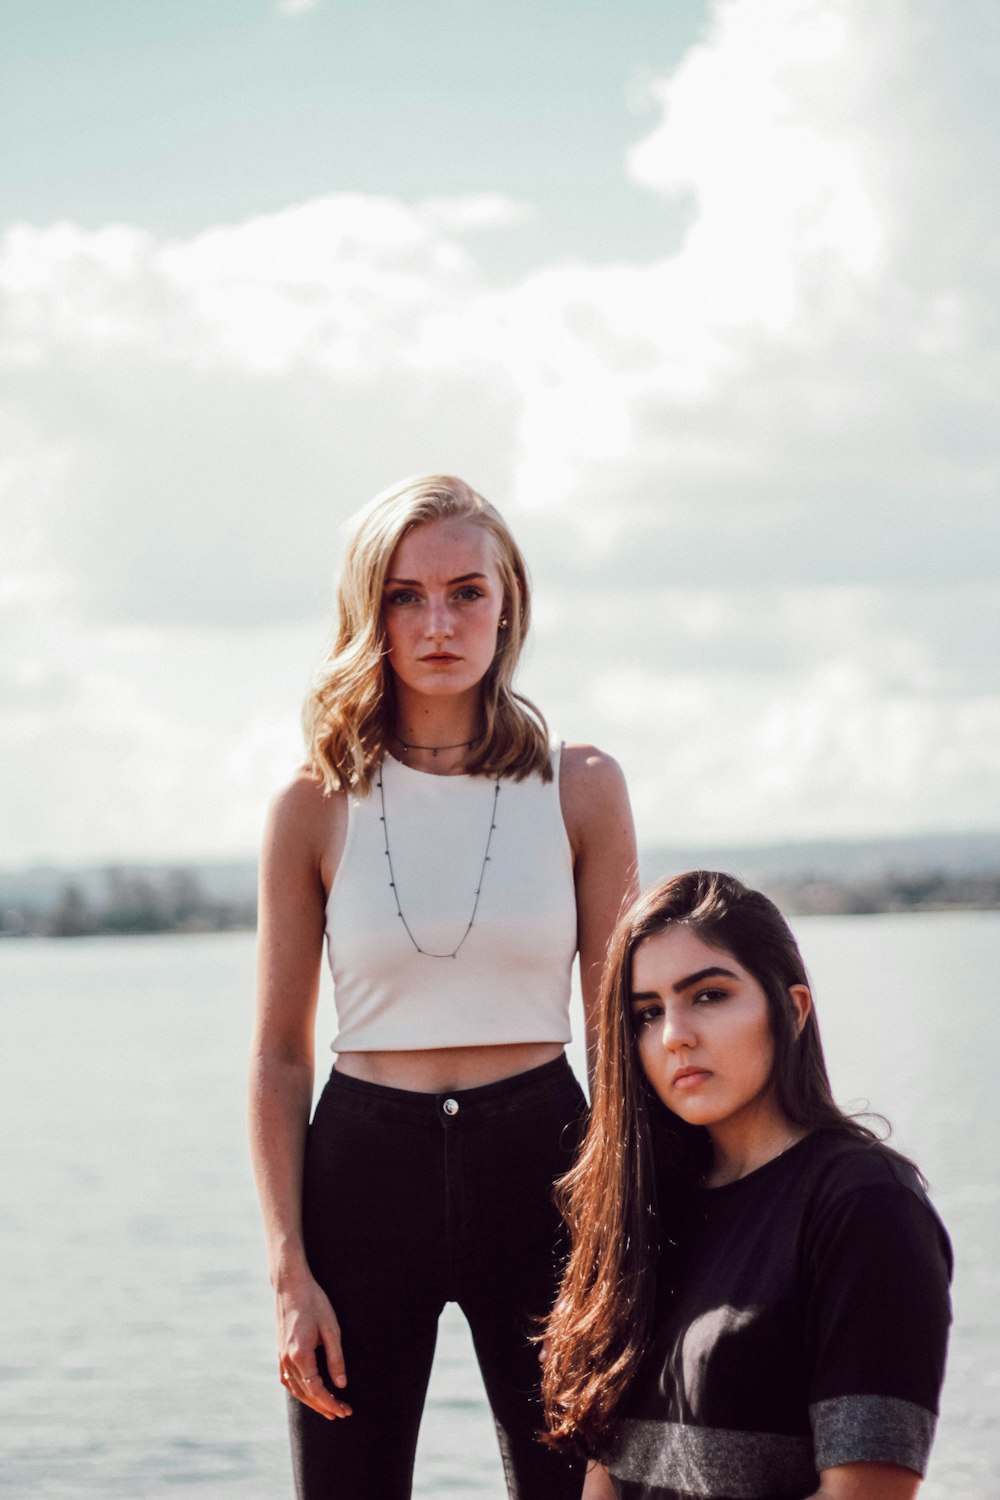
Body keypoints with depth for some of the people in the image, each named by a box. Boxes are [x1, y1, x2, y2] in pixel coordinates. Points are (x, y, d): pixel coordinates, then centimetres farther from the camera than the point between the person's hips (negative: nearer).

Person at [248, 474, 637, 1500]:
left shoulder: (581, 789, 2)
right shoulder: (317, 808, 1)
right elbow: (278, 1055, 4)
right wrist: (291, 1273, -4)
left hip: (537, 1156, 0)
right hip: (366, 1166, 0)